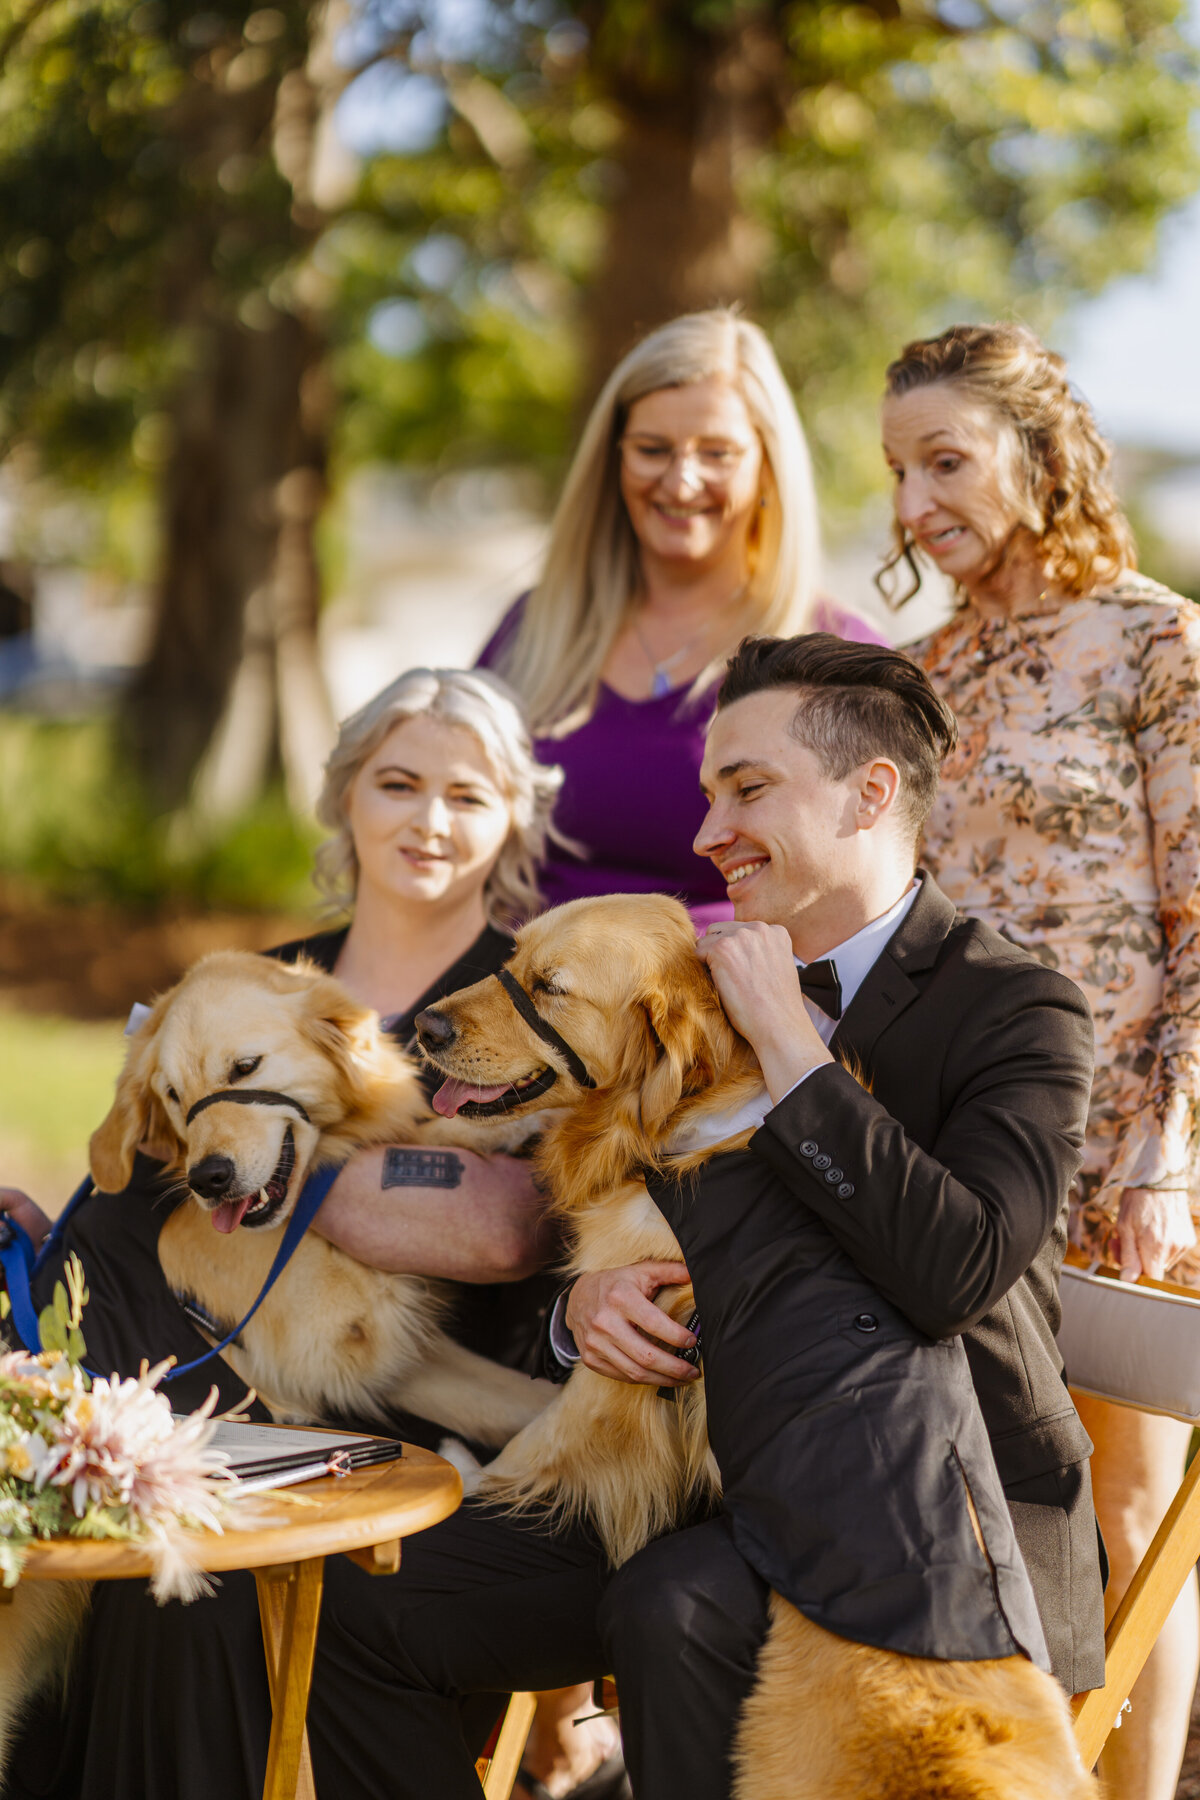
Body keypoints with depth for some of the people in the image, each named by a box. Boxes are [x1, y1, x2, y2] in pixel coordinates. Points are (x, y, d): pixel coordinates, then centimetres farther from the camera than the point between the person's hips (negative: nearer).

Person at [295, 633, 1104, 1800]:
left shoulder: (1020, 1012, -11)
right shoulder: (707, 989, 11)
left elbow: (952, 1269, -27)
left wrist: (787, 1040, -21)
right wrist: (591, 1299, -10)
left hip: (956, 1509, -7)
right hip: (742, 1483, 7)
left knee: (679, 1617, -35)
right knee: (372, 1596, -5)